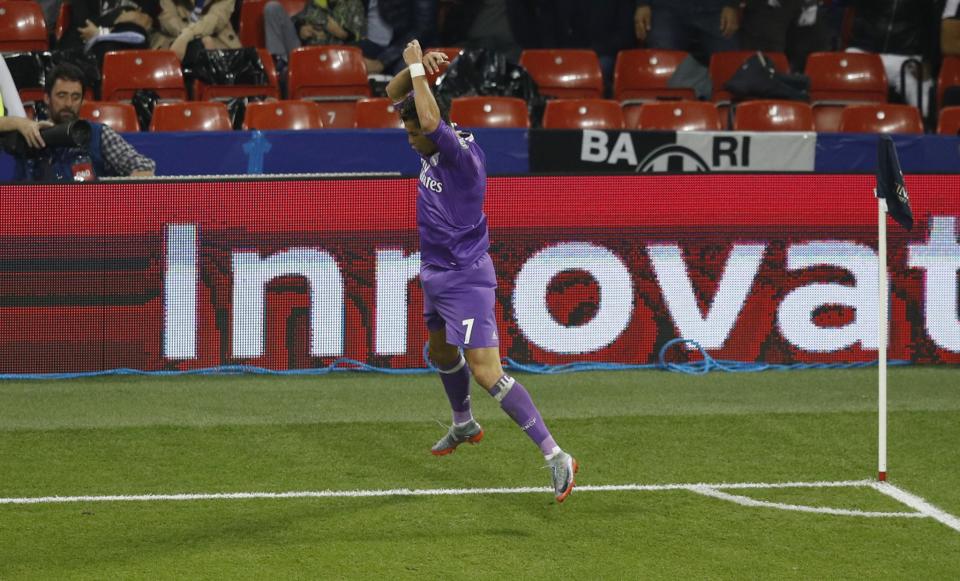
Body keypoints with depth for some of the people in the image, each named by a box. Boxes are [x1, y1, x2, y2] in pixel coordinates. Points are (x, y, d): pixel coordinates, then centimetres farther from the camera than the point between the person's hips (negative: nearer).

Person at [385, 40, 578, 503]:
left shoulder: (462, 155, -26)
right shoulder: (430, 147, -2)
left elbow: (432, 121, -44)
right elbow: (394, 92, 7)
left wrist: (417, 67, -32)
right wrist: (417, 66, -13)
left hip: (465, 278, -10)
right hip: (435, 274, 10)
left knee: (487, 373, -16)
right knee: (441, 352, 29)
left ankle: (555, 456, -17)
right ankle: (464, 426, 54)